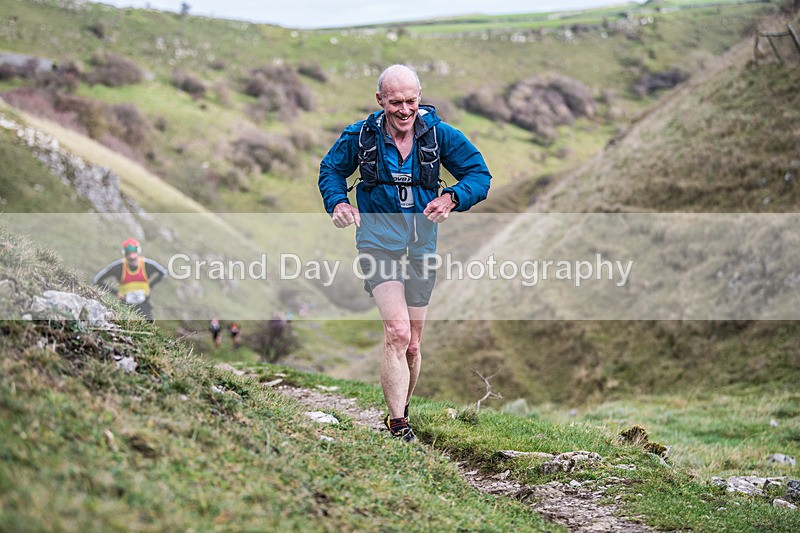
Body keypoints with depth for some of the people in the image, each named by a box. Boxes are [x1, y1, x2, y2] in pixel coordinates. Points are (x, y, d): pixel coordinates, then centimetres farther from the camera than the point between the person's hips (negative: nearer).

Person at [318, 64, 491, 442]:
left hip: (421, 244, 3)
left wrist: (452, 198, -20)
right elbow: (331, 169, 13)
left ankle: (400, 411, 34)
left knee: (411, 344, 11)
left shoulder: (439, 134, -4)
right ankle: (398, 427, -16)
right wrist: (337, 202, -7)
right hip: (378, 240, -3)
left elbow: (480, 174, 0)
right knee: (398, 333, -20)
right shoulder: (360, 136, -4)